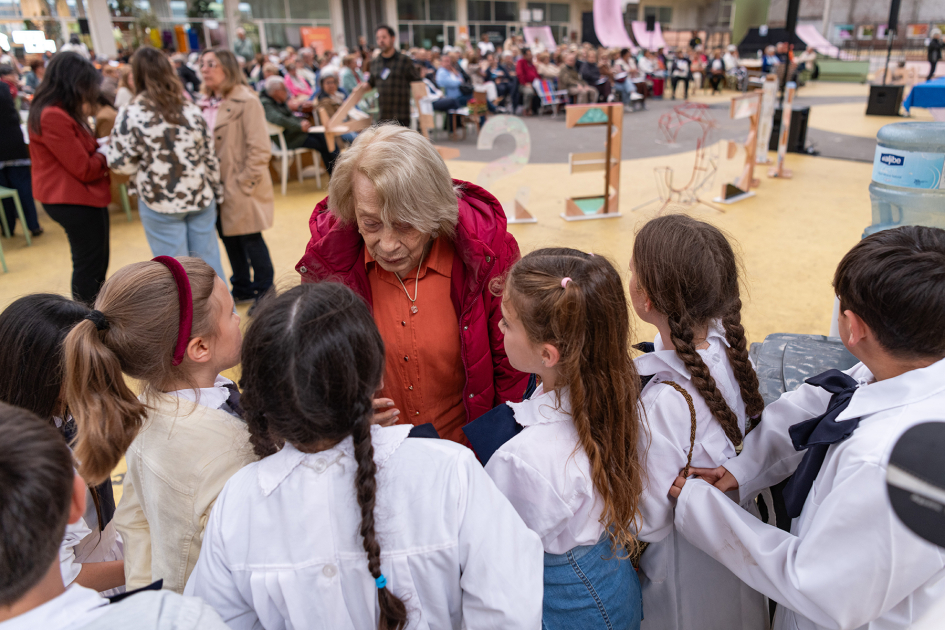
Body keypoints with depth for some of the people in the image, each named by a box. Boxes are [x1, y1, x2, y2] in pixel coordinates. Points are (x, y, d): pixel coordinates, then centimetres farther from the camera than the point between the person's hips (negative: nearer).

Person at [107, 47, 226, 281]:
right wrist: (216, 191, 14)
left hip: (159, 204, -3)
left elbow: (121, 163, -11)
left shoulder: (131, 115, -11)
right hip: (200, 199, 4)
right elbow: (210, 157, 4)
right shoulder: (191, 110, 0)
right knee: (209, 263, 14)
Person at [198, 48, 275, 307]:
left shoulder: (246, 101, -12)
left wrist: (245, 182, -16)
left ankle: (265, 293, 18)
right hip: (216, 186, 7)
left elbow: (260, 149, -16)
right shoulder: (205, 104, 11)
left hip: (241, 187, -7)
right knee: (229, 238, 15)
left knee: (250, 239, 3)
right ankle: (242, 289, 31)